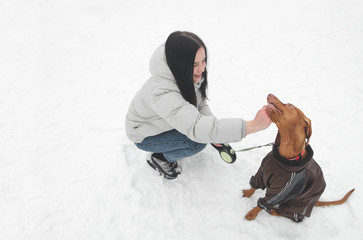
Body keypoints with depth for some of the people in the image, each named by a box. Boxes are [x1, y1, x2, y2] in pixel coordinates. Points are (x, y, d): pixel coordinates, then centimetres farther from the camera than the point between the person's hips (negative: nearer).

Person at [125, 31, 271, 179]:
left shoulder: (192, 75, -17)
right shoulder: (161, 93, -43)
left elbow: (200, 103, -3)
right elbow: (196, 128, -53)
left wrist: (214, 131, -20)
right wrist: (252, 126, -59)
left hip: (168, 122, 8)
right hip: (145, 136, -7)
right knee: (198, 142, -25)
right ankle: (158, 158, 0)